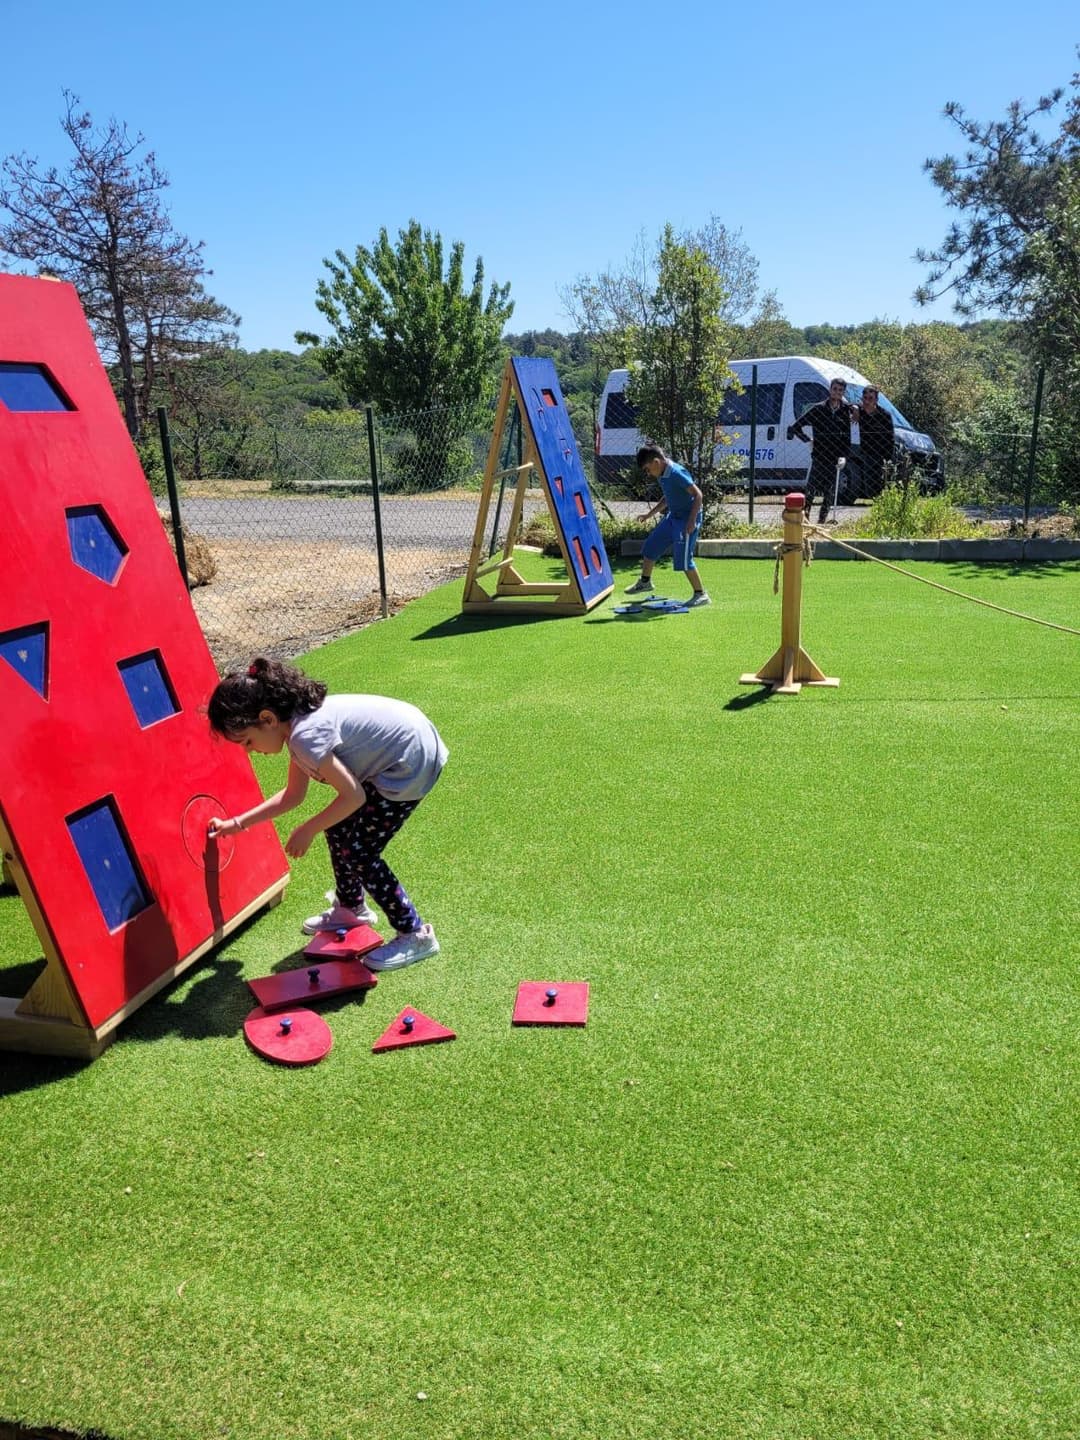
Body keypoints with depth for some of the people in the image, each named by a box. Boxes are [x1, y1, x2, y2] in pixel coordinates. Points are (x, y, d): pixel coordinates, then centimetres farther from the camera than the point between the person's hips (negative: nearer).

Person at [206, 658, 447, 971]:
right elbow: (293, 794, 15)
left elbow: (354, 796, -20)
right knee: (338, 826, 16)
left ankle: (415, 935, 8)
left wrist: (307, 831, -7)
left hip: (413, 760, -10)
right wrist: (237, 823, 17)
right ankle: (351, 908, 37)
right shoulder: (298, 720, 4)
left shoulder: (306, 735, -25)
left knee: (358, 853, -4)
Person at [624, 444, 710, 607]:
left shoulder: (677, 473, -22)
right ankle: (645, 582, 34)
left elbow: (698, 495, -25)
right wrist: (650, 514, 24)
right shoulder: (662, 475, 6)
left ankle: (701, 594, 2)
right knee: (650, 545, 15)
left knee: (683, 558, -11)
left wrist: (692, 521, -31)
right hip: (672, 517, 10)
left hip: (687, 519, -9)